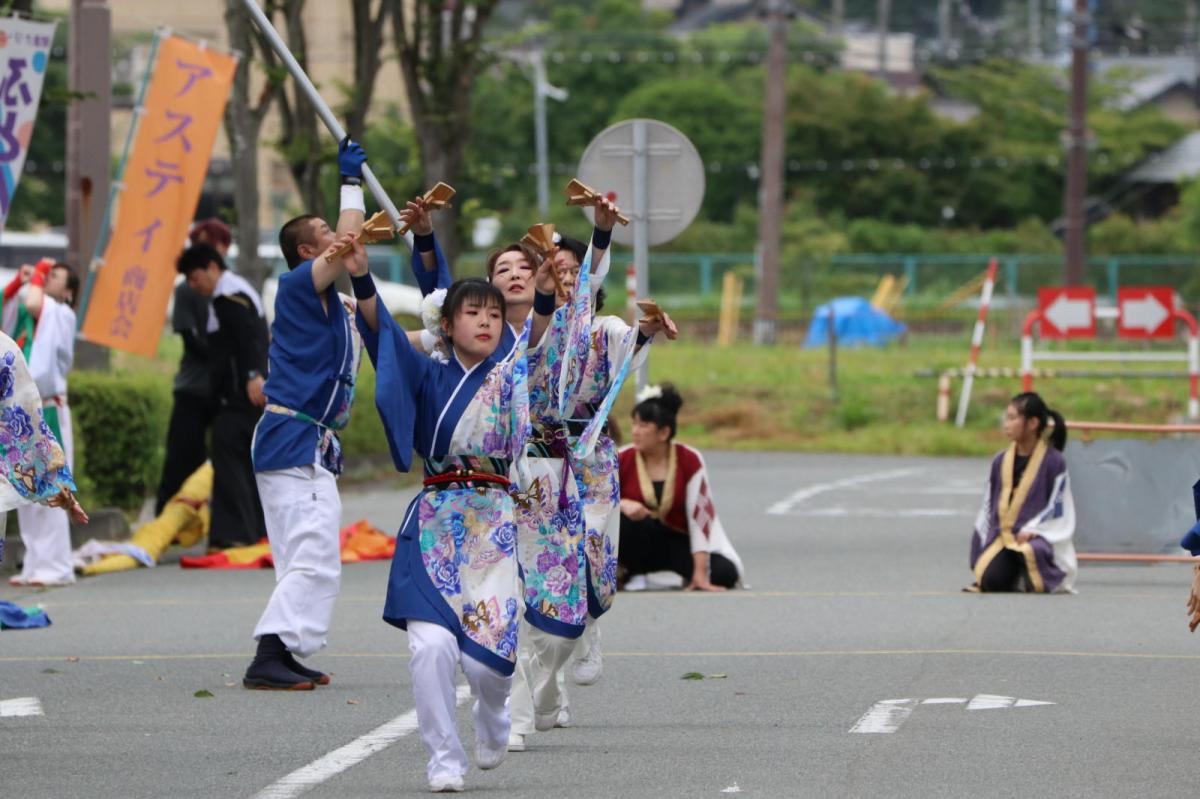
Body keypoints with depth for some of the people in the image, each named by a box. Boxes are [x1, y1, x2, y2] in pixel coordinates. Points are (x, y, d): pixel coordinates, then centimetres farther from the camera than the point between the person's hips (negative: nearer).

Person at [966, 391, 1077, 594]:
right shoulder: (1000, 462, 9)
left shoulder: (1053, 461, -5)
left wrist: (1032, 530, -15)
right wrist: (982, 548, 9)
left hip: (1038, 538, -3)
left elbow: (1059, 509, -3)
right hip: (1004, 537, 3)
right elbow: (988, 508, 14)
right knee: (992, 581, -23)